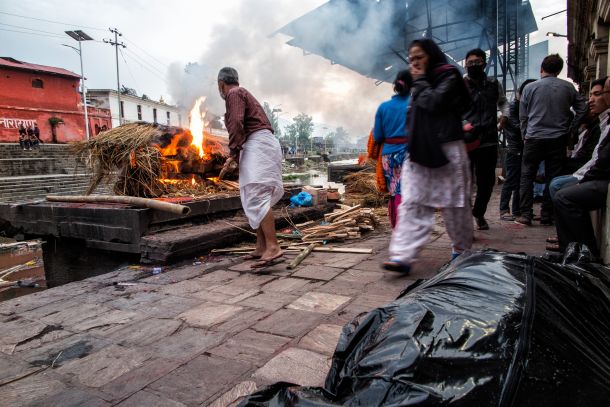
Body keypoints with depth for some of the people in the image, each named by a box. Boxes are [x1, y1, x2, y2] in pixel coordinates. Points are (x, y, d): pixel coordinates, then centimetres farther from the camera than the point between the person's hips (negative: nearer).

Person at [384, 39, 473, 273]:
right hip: (419, 152, 6)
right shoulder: (420, 83, 22)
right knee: (411, 205, -7)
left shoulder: (449, 76, 1)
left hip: (446, 150, -5)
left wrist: (420, 81, -1)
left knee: (454, 205, 4)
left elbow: (434, 102, -15)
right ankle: (403, 256, -12)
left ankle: (461, 249, 24)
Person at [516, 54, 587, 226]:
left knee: (527, 176, 5)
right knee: (553, 178, 7)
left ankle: (526, 213, 0)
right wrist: (569, 130, 13)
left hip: (534, 139, -2)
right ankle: (547, 215, 10)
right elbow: (582, 110, 6)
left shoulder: (530, 88, -1)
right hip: (558, 140, 2)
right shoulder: (568, 87, 5)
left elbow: (523, 117, 2)